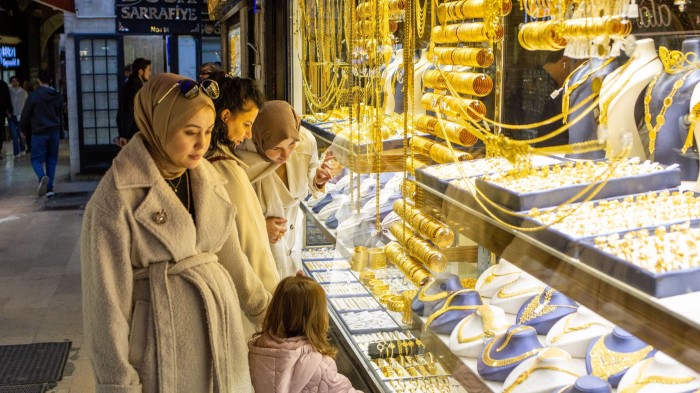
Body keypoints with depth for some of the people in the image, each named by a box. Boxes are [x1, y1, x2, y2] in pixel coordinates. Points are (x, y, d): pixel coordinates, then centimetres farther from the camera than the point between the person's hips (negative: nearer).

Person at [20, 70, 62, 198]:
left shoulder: (33, 96, -9)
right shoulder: (58, 96, 4)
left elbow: (25, 115, -4)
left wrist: (24, 129, 13)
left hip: (39, 133, -4)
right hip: (54, 132, 4)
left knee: (37, 159, 2)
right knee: (51, 160, 10)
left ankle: (42, 177, -28)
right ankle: (49, 188, 6)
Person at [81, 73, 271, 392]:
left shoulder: (208, 180, 3)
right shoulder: (116, 198, -16)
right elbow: (107, 297, -14)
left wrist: (264, 309, 23)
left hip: (220, 329, 6)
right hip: (161, 345, -6)